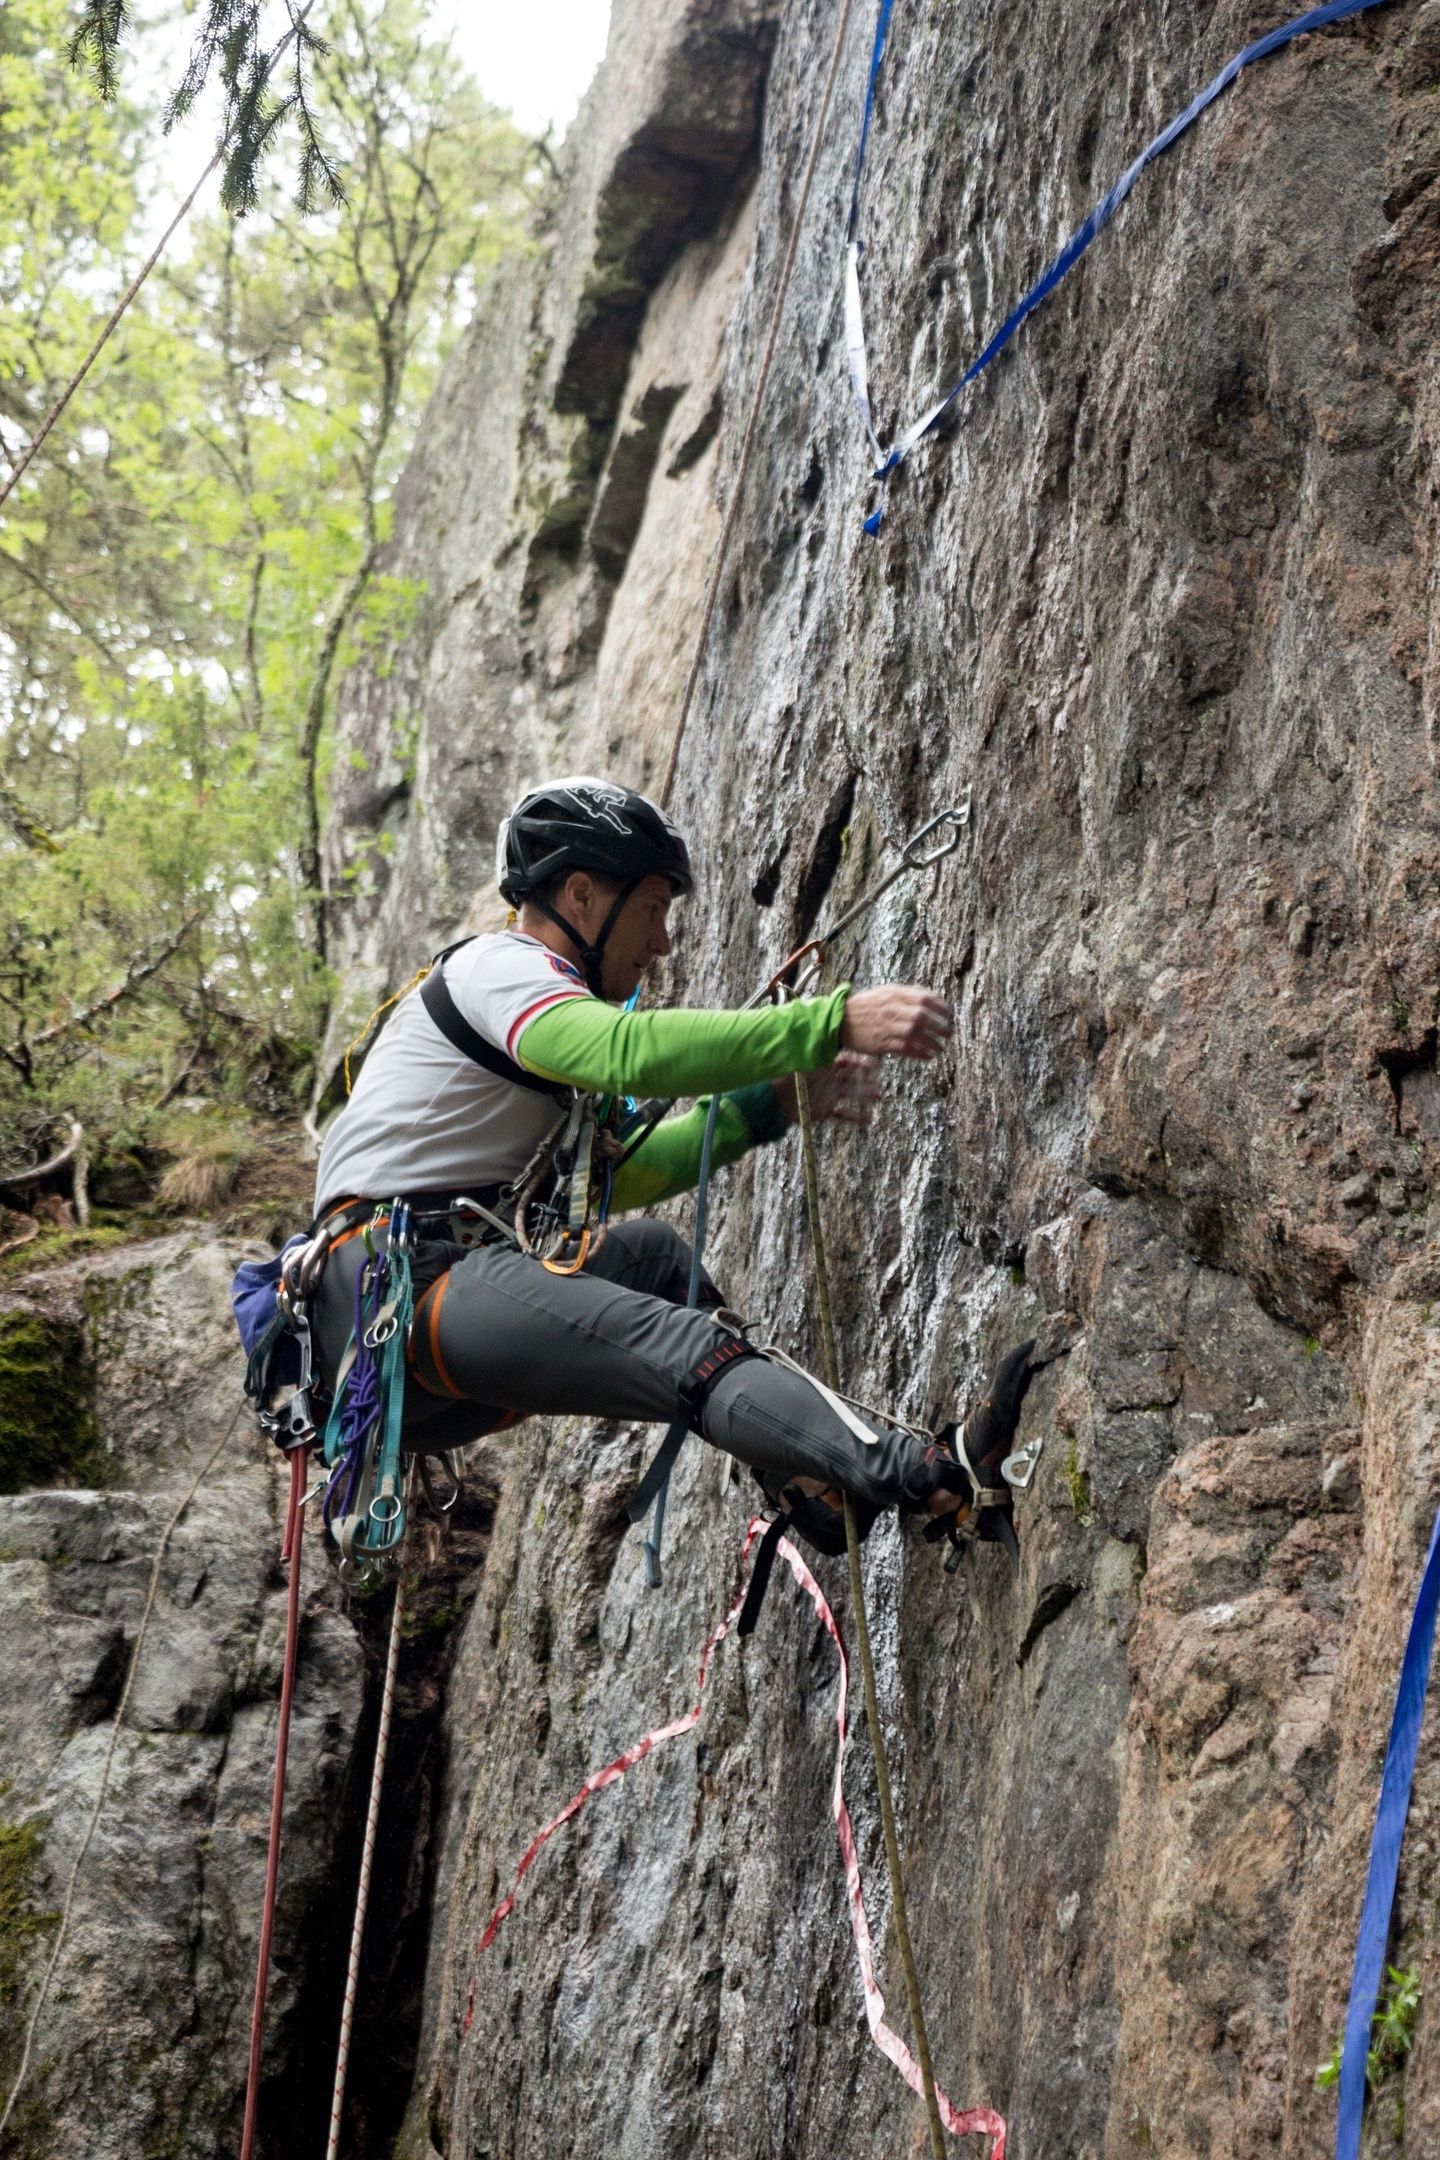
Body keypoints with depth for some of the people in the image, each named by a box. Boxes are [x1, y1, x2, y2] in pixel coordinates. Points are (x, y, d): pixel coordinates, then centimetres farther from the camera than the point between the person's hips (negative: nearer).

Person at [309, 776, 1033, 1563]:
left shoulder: (525, 985, 25)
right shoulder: (497, 966, -5)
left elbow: (616, 1173, 27)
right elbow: (630, 1050, -26)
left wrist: (774, 1105, 17)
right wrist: (837, 1022, -31)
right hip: (393, 1297, -10)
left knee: (656, 1253, 21)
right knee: (686, 1347, -25)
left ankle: (808, 1485, 10)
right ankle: (944, 1481, -41)